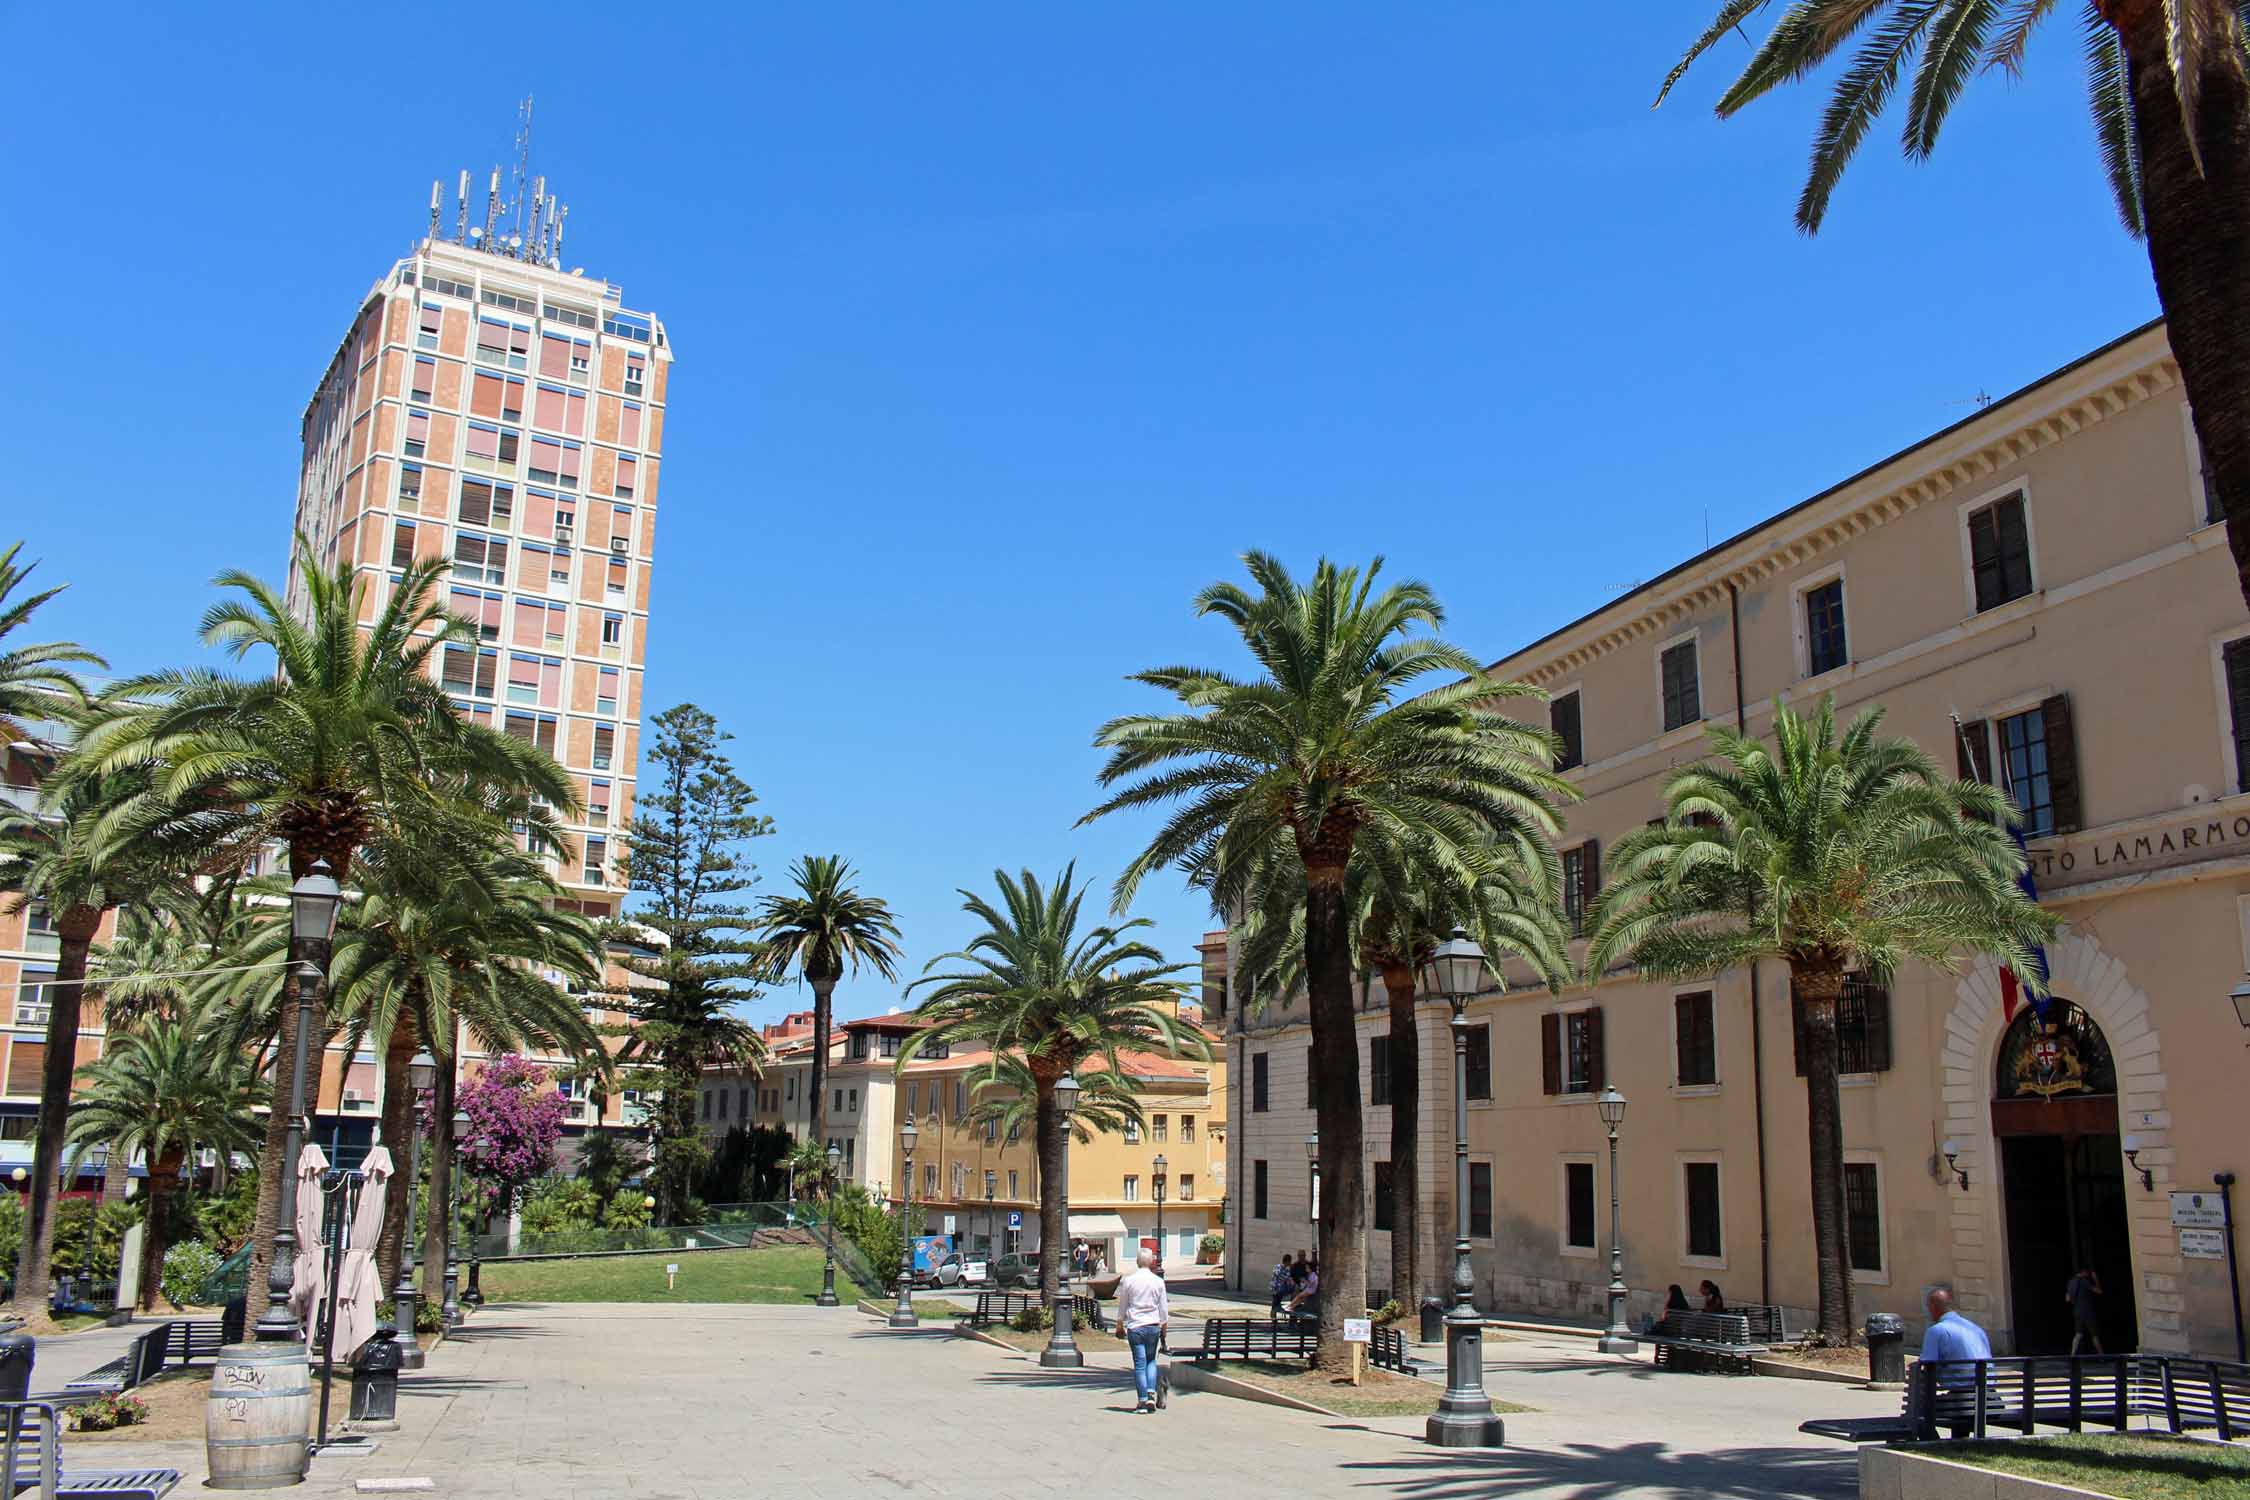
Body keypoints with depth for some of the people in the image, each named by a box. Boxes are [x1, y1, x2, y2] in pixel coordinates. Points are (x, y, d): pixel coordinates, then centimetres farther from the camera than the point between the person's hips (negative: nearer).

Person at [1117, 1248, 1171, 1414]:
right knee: (1151, 1360, 16)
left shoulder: (1128, 1280, -2)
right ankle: (1151, 1394, 0)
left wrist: (1119, 1325, 17)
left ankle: (1143, 1401, -1)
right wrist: (1163, 1330, 17)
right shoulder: (1158, 1281, 1)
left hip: (1135, 1326, -1)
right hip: (1153, 1325, 2)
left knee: (1140, 1363, 1)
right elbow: (1164, 1308, 7)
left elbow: (1122, 1306, 5)